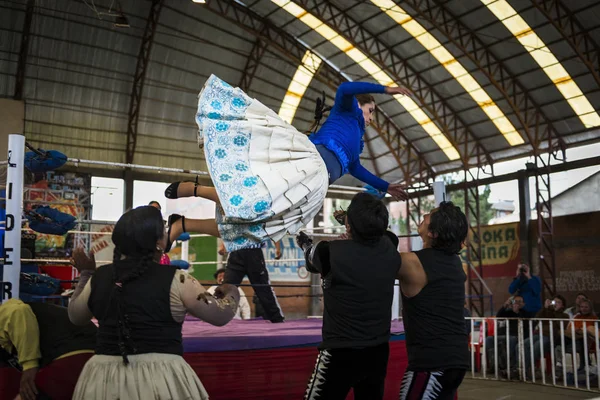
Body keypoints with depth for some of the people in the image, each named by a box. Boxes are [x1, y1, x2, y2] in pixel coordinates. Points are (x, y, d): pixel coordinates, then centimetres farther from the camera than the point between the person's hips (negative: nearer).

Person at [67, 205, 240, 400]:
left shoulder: (99, 277, 1)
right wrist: (232, 294, 17)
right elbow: (220, 315, -4)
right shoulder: (174, 279, -11)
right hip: (160, 378, -4)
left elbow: (75, 315, 19)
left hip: (104, 379, 4)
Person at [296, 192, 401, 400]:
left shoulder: (331, 252, -18)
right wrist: (357, 221, 35)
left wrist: (303, 241, 29)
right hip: (378, 352, 5)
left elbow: (312, 255, 6)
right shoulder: (390, 252, -6)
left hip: (340, 354, -5)